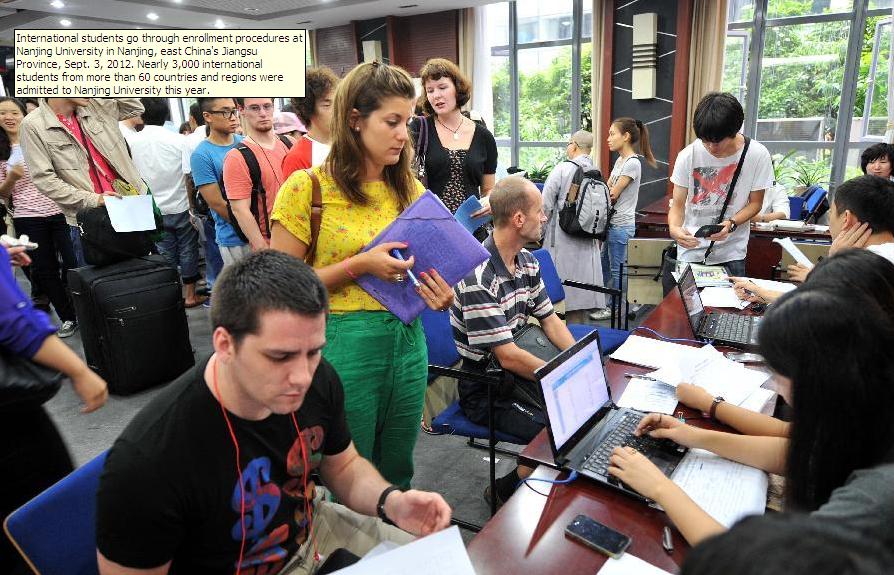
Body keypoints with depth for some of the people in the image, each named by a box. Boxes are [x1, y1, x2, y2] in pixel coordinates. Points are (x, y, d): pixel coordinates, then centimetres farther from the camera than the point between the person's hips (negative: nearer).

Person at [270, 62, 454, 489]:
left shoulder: (410, 189, 6)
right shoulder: (308, 188, -10)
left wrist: (440, 294, -8)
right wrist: (360, 265, -21)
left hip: (407, 343, 5)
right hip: (343, 348, -5)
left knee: (397, 477, 22)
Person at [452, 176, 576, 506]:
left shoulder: (527, 262, 4)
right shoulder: (479, 277, -26)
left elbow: (550, 320, 9)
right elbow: (508, 357, -25)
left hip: (516, 371, 8)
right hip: (485, 391, -8)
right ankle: (504, 492, 3)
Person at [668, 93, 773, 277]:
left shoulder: (758, 155, -8)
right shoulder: (687, 156, -9)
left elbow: (755, 203, 2)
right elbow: (678, 205, -4)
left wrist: (731, 224, -17)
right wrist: (674, 228, -26)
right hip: (691, 251, 0)